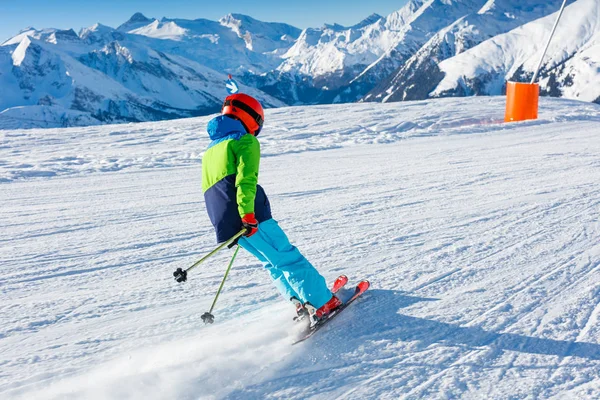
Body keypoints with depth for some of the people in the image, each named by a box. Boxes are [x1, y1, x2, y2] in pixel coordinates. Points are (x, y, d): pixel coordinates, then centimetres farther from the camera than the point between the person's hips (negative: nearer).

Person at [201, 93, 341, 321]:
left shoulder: (211, 150, 28)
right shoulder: (246, 141, 2)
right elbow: (246, 179, -14)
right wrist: (247, 214, -24)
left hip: (225, 223, 8)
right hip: (250, 217, -8)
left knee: (273, 263, 17)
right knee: (287, 258, -4)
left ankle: (299, 302, 12)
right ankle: (322, 303, -3)